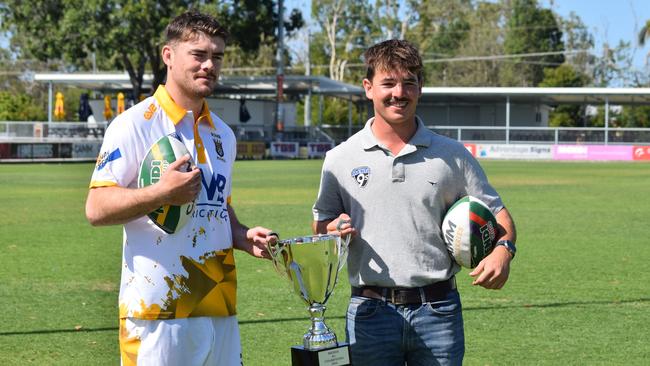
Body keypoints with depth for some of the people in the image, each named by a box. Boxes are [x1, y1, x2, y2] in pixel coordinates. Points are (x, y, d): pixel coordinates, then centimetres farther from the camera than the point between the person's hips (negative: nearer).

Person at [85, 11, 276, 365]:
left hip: (220, 308, 7)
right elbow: (96, 209, -11)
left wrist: (243, 237, 8)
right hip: (159, 309, -7)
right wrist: (162, 192, -24)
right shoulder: (136, 124, -5)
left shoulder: (222, 134, 18)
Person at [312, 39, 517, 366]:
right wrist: (334, 230, -9)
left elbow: (495, 212, 11)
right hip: (370, 313, 0)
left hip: (437, 311, 0)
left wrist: (503, 250, -10)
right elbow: (321, 225, 15)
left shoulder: (452, 155, 6)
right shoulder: (340, 159, 6)